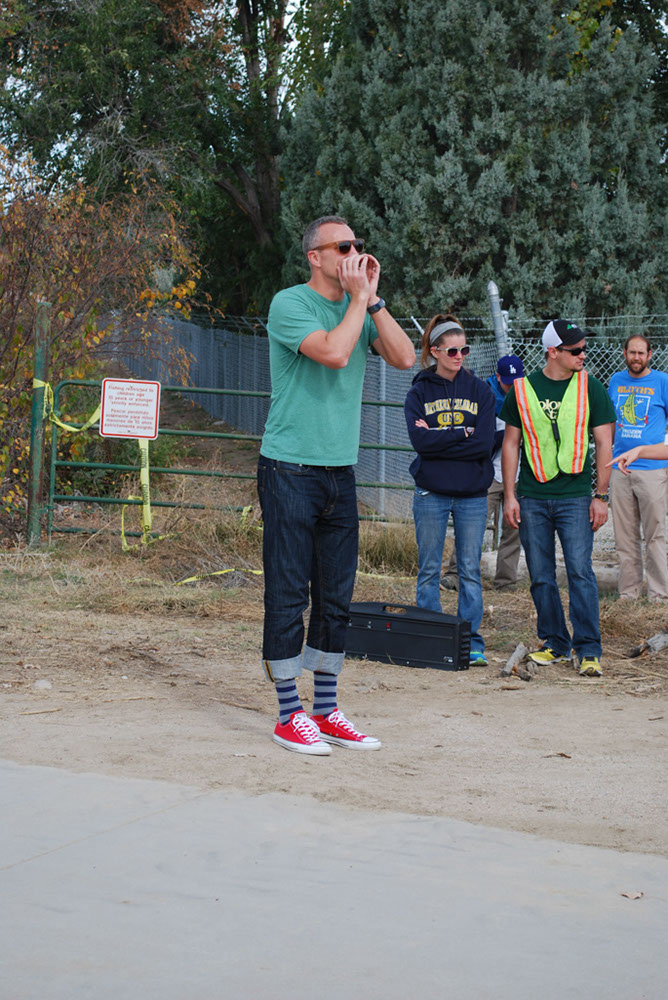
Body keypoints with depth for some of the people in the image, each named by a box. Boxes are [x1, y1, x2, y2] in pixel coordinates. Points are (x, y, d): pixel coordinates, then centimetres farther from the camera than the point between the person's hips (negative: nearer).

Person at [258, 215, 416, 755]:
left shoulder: (361, 308, 12)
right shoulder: (290, 304, -7)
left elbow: (405, 358, 1)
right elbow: (334, 352, -22)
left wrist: (374, 298, -3)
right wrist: (358, 297, -11)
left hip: (340, 472, 7)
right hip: (290, 471, -6)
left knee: (336, 598, 9)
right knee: (288, 595, -3)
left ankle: (326, 712, 17)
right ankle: (290, 715, 4)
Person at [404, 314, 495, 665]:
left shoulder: (480, 391, 5)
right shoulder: (419, 392, 3)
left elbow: (485, 443, -8)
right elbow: (419, 440, -12)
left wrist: (438, 438, -10)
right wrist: (462, 433, -11)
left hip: (472, 494, 1)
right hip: (431, 494, -1)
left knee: (470, 570, 3)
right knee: (428, 571, 4)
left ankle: (472, 642, 8)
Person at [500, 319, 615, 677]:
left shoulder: (591, 389, 2)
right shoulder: (523, 390, 5)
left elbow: (604, 444, 3)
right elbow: (511, 444, 9)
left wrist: (601, 496, -2)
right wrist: (509, 496, 4)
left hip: (575, 497, -2)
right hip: (532, 498, 2)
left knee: (580, 572, -10)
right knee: (541, 577, 5)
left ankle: (588, 649, -7)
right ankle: (555, 643, 18)